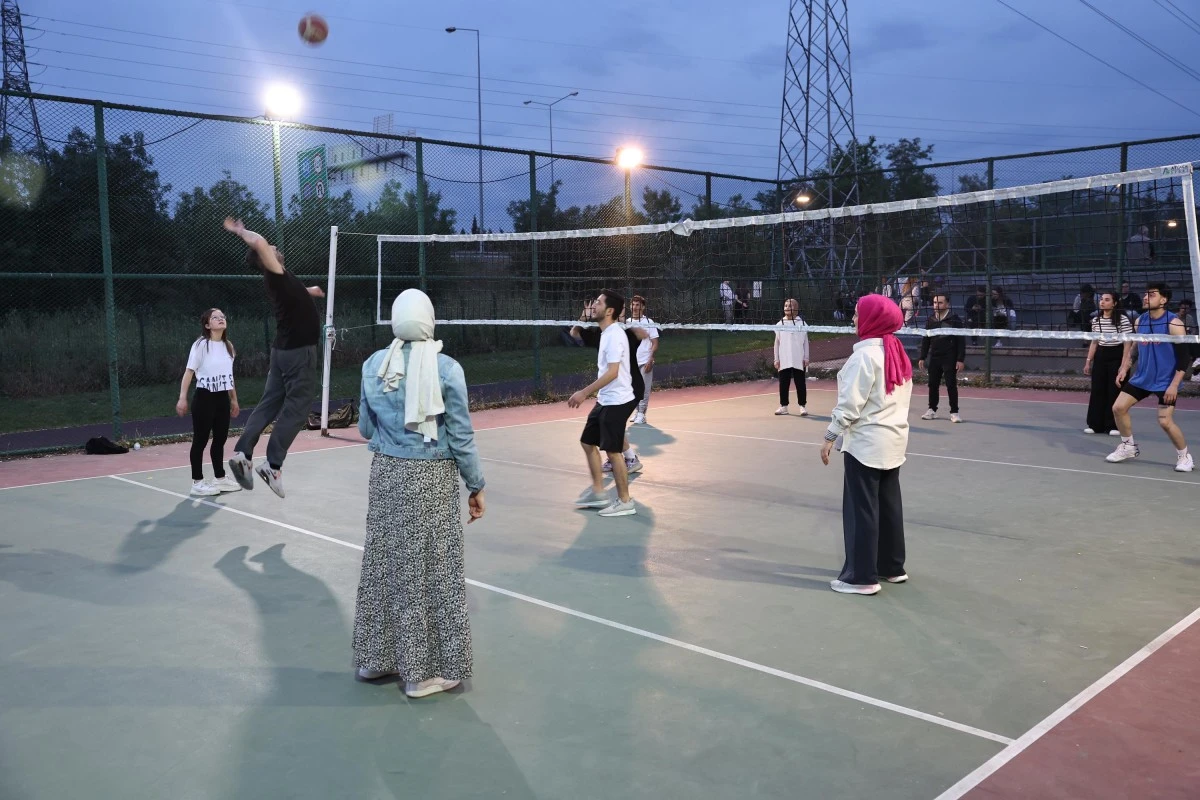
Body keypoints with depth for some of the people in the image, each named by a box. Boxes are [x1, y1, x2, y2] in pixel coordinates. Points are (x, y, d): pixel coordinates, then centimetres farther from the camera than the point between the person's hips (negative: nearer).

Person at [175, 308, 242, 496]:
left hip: (223, 398, 6)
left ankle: (220, 478, 23)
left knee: (220, 439, 12)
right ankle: (197, 482, 8)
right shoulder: (201, 345, -10)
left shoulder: (228, 346, 10)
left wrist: (234, 399, 20)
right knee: (200, 440, 1)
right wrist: (182, 398, -20)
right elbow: (189, 371, -13)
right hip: (204, 397, -6)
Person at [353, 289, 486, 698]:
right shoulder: (445, 368, -13)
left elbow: (366, 429, 10)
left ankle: (375, 657, 29)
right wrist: (476, 486, 2)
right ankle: (423, 670, 16)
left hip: (386, 474, 5)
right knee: (430, 570, 5)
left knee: (384, 564, 16)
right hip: (431, 479, -4)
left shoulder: (373, 365, 0)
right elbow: (461, 436, -9)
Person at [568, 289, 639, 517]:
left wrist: (584, 393, -27)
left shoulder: (614, 335, -19)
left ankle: (625, 502, 9)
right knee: (587, 442, 14)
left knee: (612, 451, -3)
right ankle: (598, 492, 24)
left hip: (617, 402, -10)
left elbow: (612, 373, -27)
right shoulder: (607, 333, 11)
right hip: (605, 401, 10)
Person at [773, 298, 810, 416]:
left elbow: (805, 342, 3)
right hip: (784, 360, 2)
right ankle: (783, 406, 12)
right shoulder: (780, 324, 4)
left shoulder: (802, 324, 0)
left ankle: (802, 406, 12)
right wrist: (776, 359, 3)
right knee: (783, 383, 4)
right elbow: (777, 343, 6)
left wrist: (806, 358, -2)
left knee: (800, 383, 4)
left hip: (799, 360, -1)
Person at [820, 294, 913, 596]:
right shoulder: (897, 352, 9)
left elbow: (850, 403, -18)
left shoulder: (865, 355, -17)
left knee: (861, 508, -2)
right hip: (894, 439, 9)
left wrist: (830, 437, -12)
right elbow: (903, 396, 14)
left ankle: (862, 577, 4)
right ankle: (892, 567, 26)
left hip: (866, 442, -9)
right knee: (889, 504, 16)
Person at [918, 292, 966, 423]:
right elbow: (926, 340, 12)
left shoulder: (955, 319, -6)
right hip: (933, 358, 4)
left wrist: (960, 359, -13)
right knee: (932, 385, 7)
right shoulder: (930, 320, 7)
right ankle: (932, 410, 19)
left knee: (951, 385, -2)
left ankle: (954, 412, 5)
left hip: (950, 359, -4)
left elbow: (961, 341, -7)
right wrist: (922, 357, 8)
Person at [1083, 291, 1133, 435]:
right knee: (1097, 391, 5)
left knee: (1115, 392, 0)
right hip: (1100, 357, 5)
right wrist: (1088, 361, 12)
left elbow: (1127, 344, -10)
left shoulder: (1123, 320, -10)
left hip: (1116, 357, -5)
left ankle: (1115, 426, 8)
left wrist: (1124, 364, -14)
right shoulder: (1096, 320, 7)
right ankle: (1095, 424, 12)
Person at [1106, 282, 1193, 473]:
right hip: (1141, 378, 6)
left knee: (1165, 422, -12)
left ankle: (1184, 456, 11)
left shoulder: (1173, 323, -16)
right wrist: (1124, 369, 4)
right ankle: (1129, 447, 21)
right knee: (1118, 408, 1)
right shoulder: (1139, 321, 2)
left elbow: (1183, 357, -16)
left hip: (1166, 383, -6)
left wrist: (1174, 384, -21)